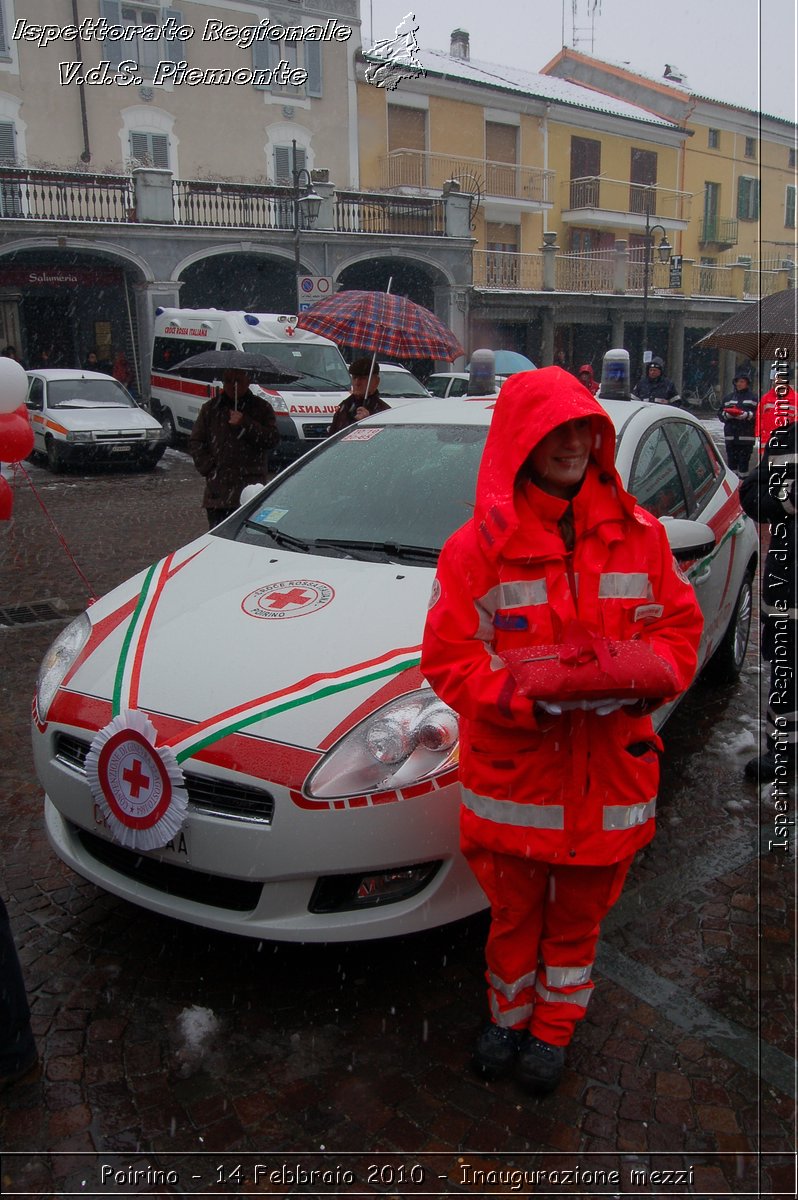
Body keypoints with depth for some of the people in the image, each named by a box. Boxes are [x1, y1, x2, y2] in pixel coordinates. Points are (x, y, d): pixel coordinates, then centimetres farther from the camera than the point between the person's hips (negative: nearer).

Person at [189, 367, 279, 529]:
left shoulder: (261, 407, 7)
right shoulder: (211, 408, 13)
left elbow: (273, 439, -4)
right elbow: (195, 442, 13)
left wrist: (245, 424, -14)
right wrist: (208, 468, 0)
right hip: (218, 490, 2)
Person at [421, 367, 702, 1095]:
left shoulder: (638, 534, -1)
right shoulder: (479, 546, -11)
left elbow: (680, 626, 5)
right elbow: (448, 659, -11)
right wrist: (531, 693, -25)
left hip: (610, 769, 3)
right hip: (515, 771, -2)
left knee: (580, 913, 21)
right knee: (514, 912, 18)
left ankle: (554, 1029, 47)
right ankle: (508, 1017, 48)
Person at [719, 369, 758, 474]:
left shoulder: (753, 398, 5)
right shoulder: (728, 397, 16)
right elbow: (721, 415, 12)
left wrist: (745, 415, -17)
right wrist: (728, 414, -8)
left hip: (746, 436, -3)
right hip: (730, 436, 3)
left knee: (744, 460, -2)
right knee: (731, 460, 3)